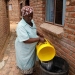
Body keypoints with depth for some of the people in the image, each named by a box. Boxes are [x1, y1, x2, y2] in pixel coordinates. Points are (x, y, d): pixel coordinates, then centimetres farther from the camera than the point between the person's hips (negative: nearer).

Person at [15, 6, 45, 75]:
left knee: (31, 60, 28)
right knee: (26, 63, 11)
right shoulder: (21, 26, -32)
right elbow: (26, 40, -35)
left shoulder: (31, 21, -6)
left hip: (31, 47, 8)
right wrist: (39, 39, -31)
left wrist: (39, 34, -4)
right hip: (24, 49, -8)